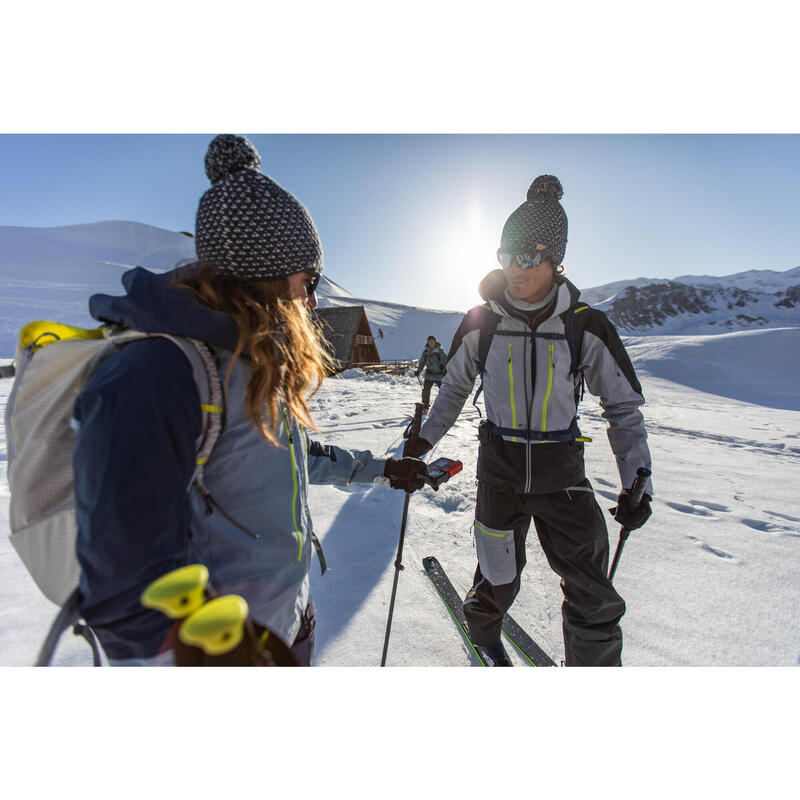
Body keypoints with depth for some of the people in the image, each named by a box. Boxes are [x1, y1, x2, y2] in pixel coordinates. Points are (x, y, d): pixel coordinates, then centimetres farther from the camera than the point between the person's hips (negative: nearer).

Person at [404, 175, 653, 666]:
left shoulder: (586, 327, -8)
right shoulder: (481, 323, -6)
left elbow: (624, 407, 1)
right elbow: (455, 387, 9)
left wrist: (636, 481, -6)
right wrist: (427, 437, 7)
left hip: (563, 474, 0)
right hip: (500, 469, 0)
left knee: (593, 598, 5)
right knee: (499, 581, 14)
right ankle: (484, 632, 49)